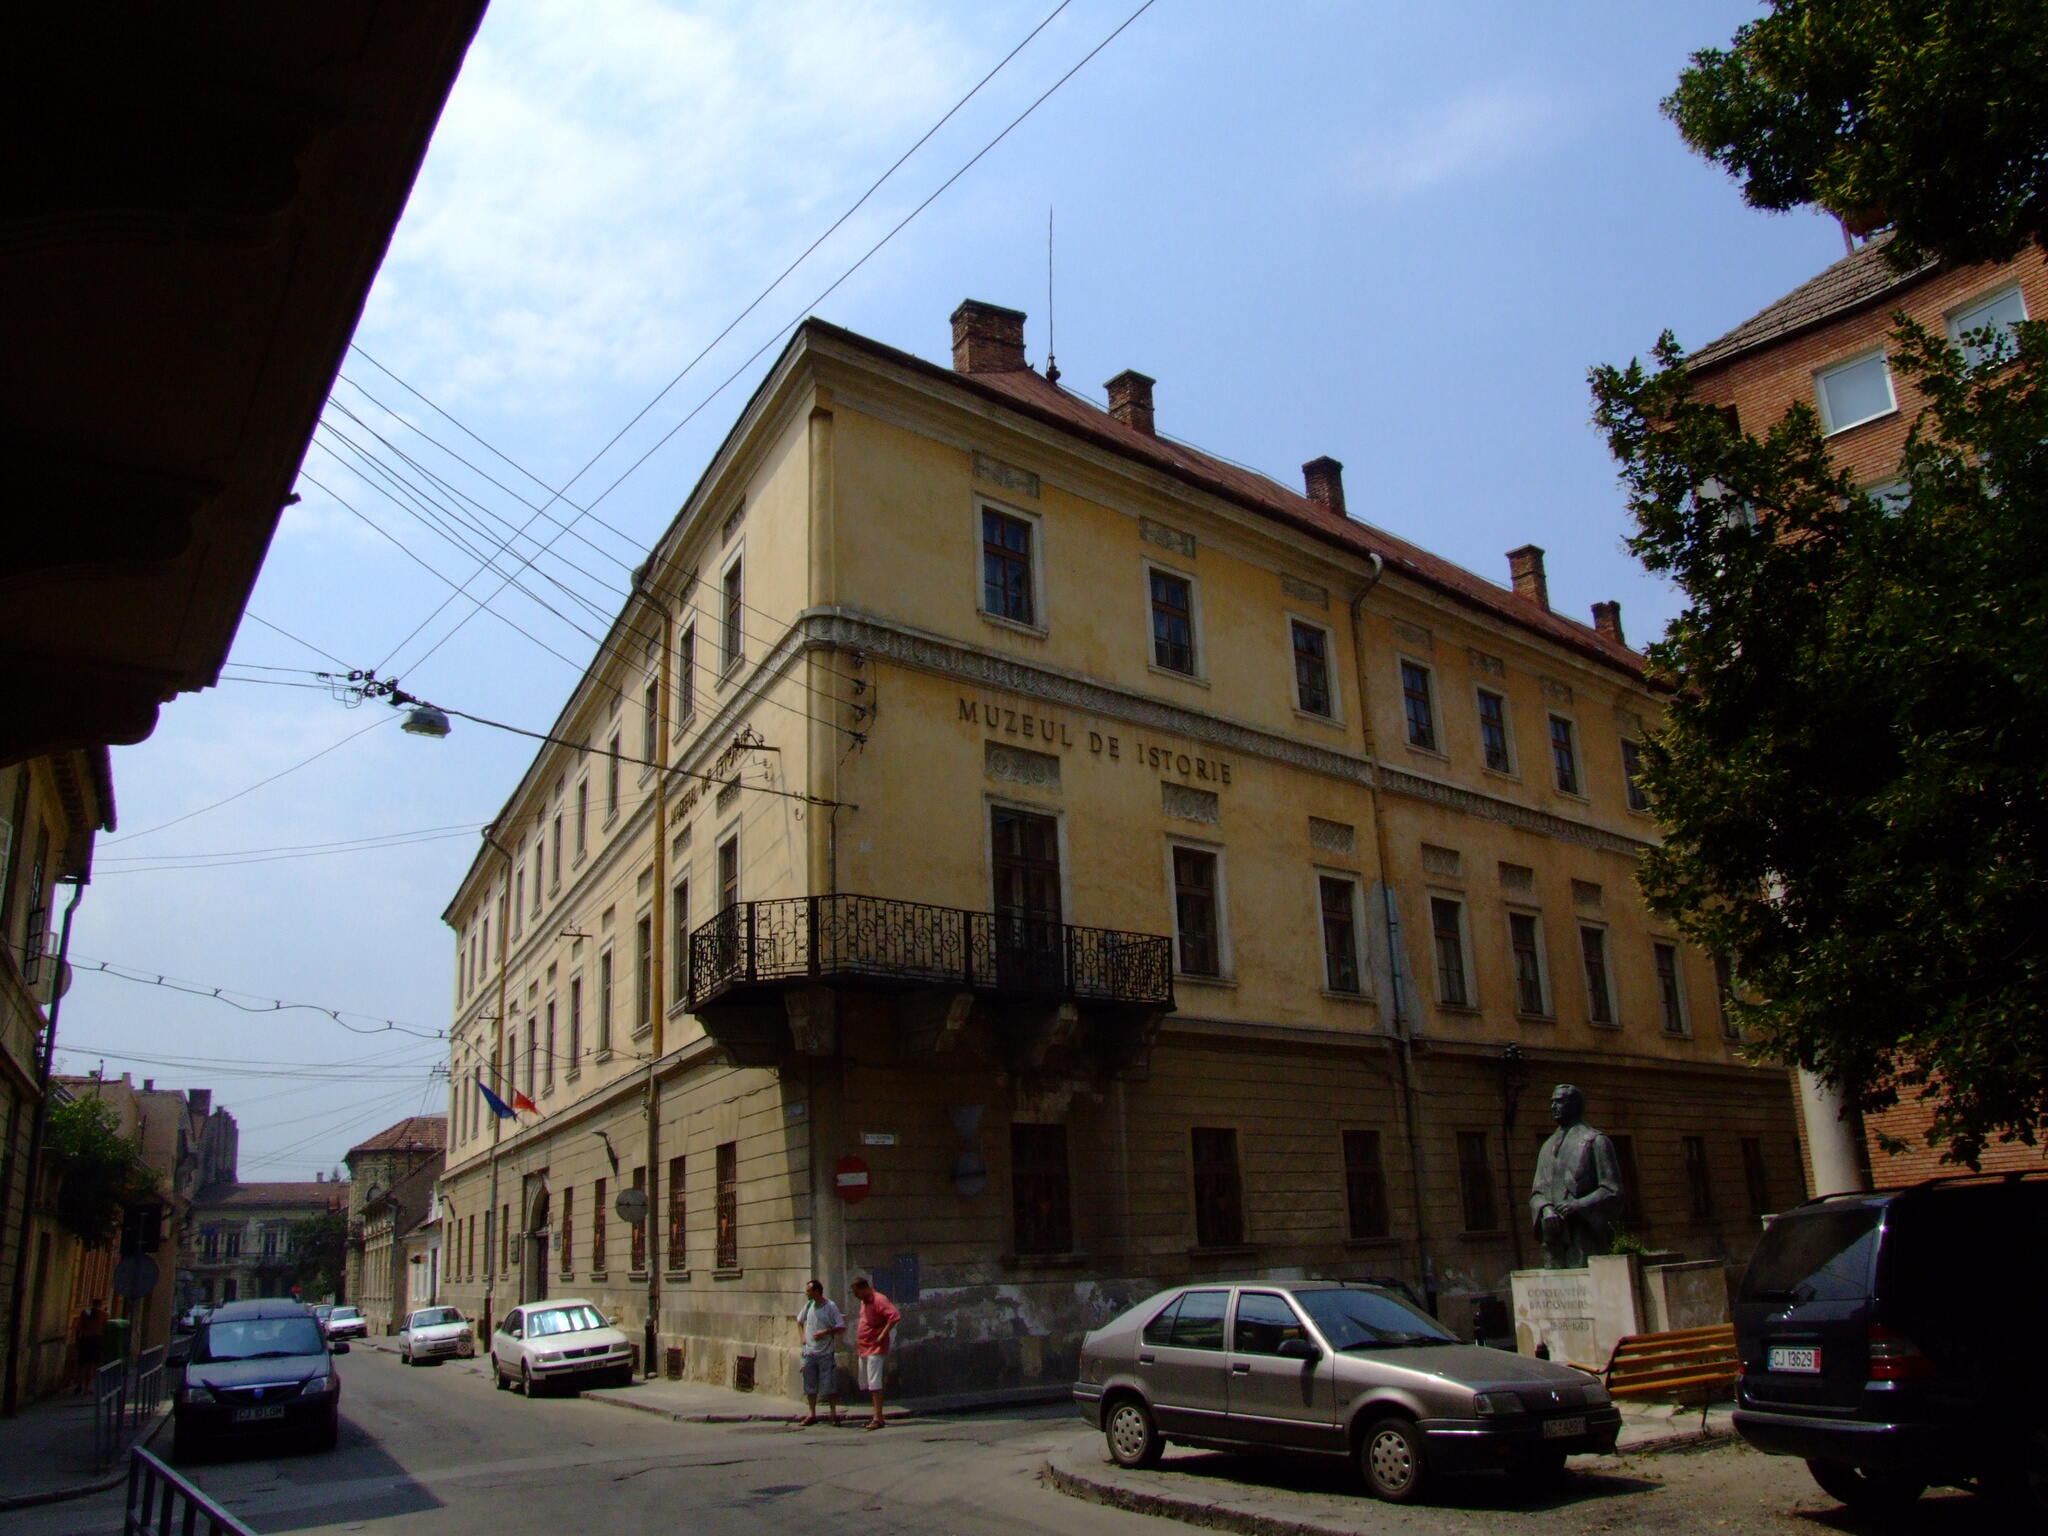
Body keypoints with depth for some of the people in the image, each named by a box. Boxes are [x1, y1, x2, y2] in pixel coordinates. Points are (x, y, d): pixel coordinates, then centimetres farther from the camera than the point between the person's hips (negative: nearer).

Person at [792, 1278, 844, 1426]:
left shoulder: (830, 1306, -9)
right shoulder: (809, 1305, 6)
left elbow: (842, 1327, -10)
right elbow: (799, 1321, 23)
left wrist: (825, 1332, -18)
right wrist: (802, 1336, 9)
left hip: (826, 1353, -5)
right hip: (809, 1352, 5)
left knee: (829, 1386, -2)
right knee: (810, 1386, 9)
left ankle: (834, 1413, 10)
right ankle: (811, 1414, 18)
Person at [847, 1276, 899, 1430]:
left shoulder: (879, 1300, -16)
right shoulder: (864, 1302, 14)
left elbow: (895, 1316, -27)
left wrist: (883, 1335, -23)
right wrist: (857, 1348, 24)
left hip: (875, 1349, -10)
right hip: (863, 1349, 10)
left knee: (874, 1384, -12)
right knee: (865, 1385, 11)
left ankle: (878, 1419, -11)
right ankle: (876, 1416, 18)